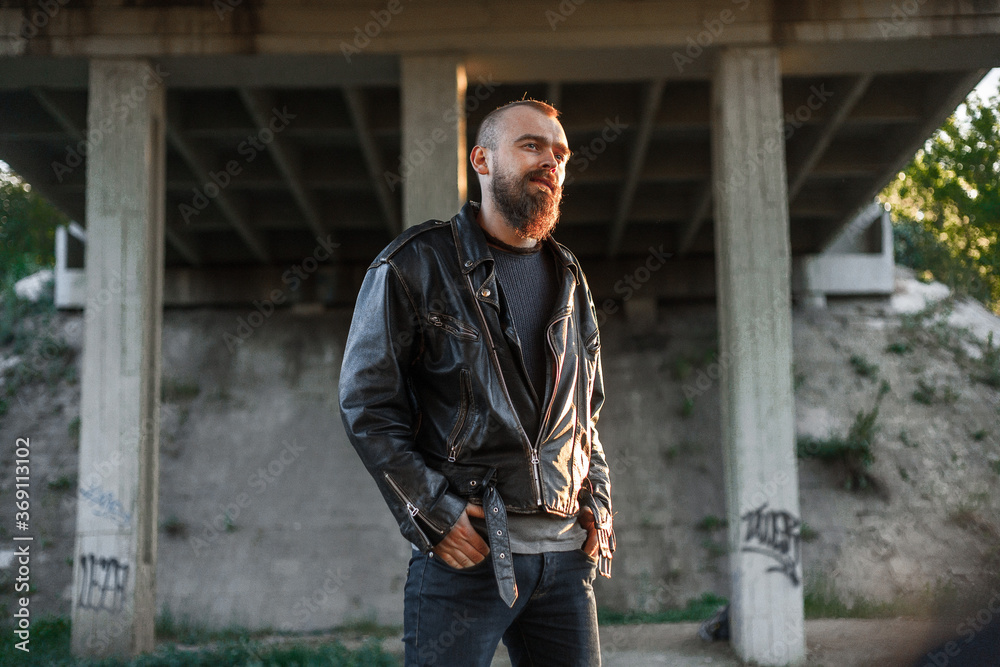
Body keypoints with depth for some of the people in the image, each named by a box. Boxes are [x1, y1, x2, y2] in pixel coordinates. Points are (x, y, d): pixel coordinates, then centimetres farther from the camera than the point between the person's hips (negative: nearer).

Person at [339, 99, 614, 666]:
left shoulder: (569, 280, 16)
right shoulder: (416, 264, 0)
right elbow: (365, 401, -4)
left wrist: (597, 505, 9)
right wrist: (431, 512, -11)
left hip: (567, 553, 5)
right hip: (464, 547, -5)